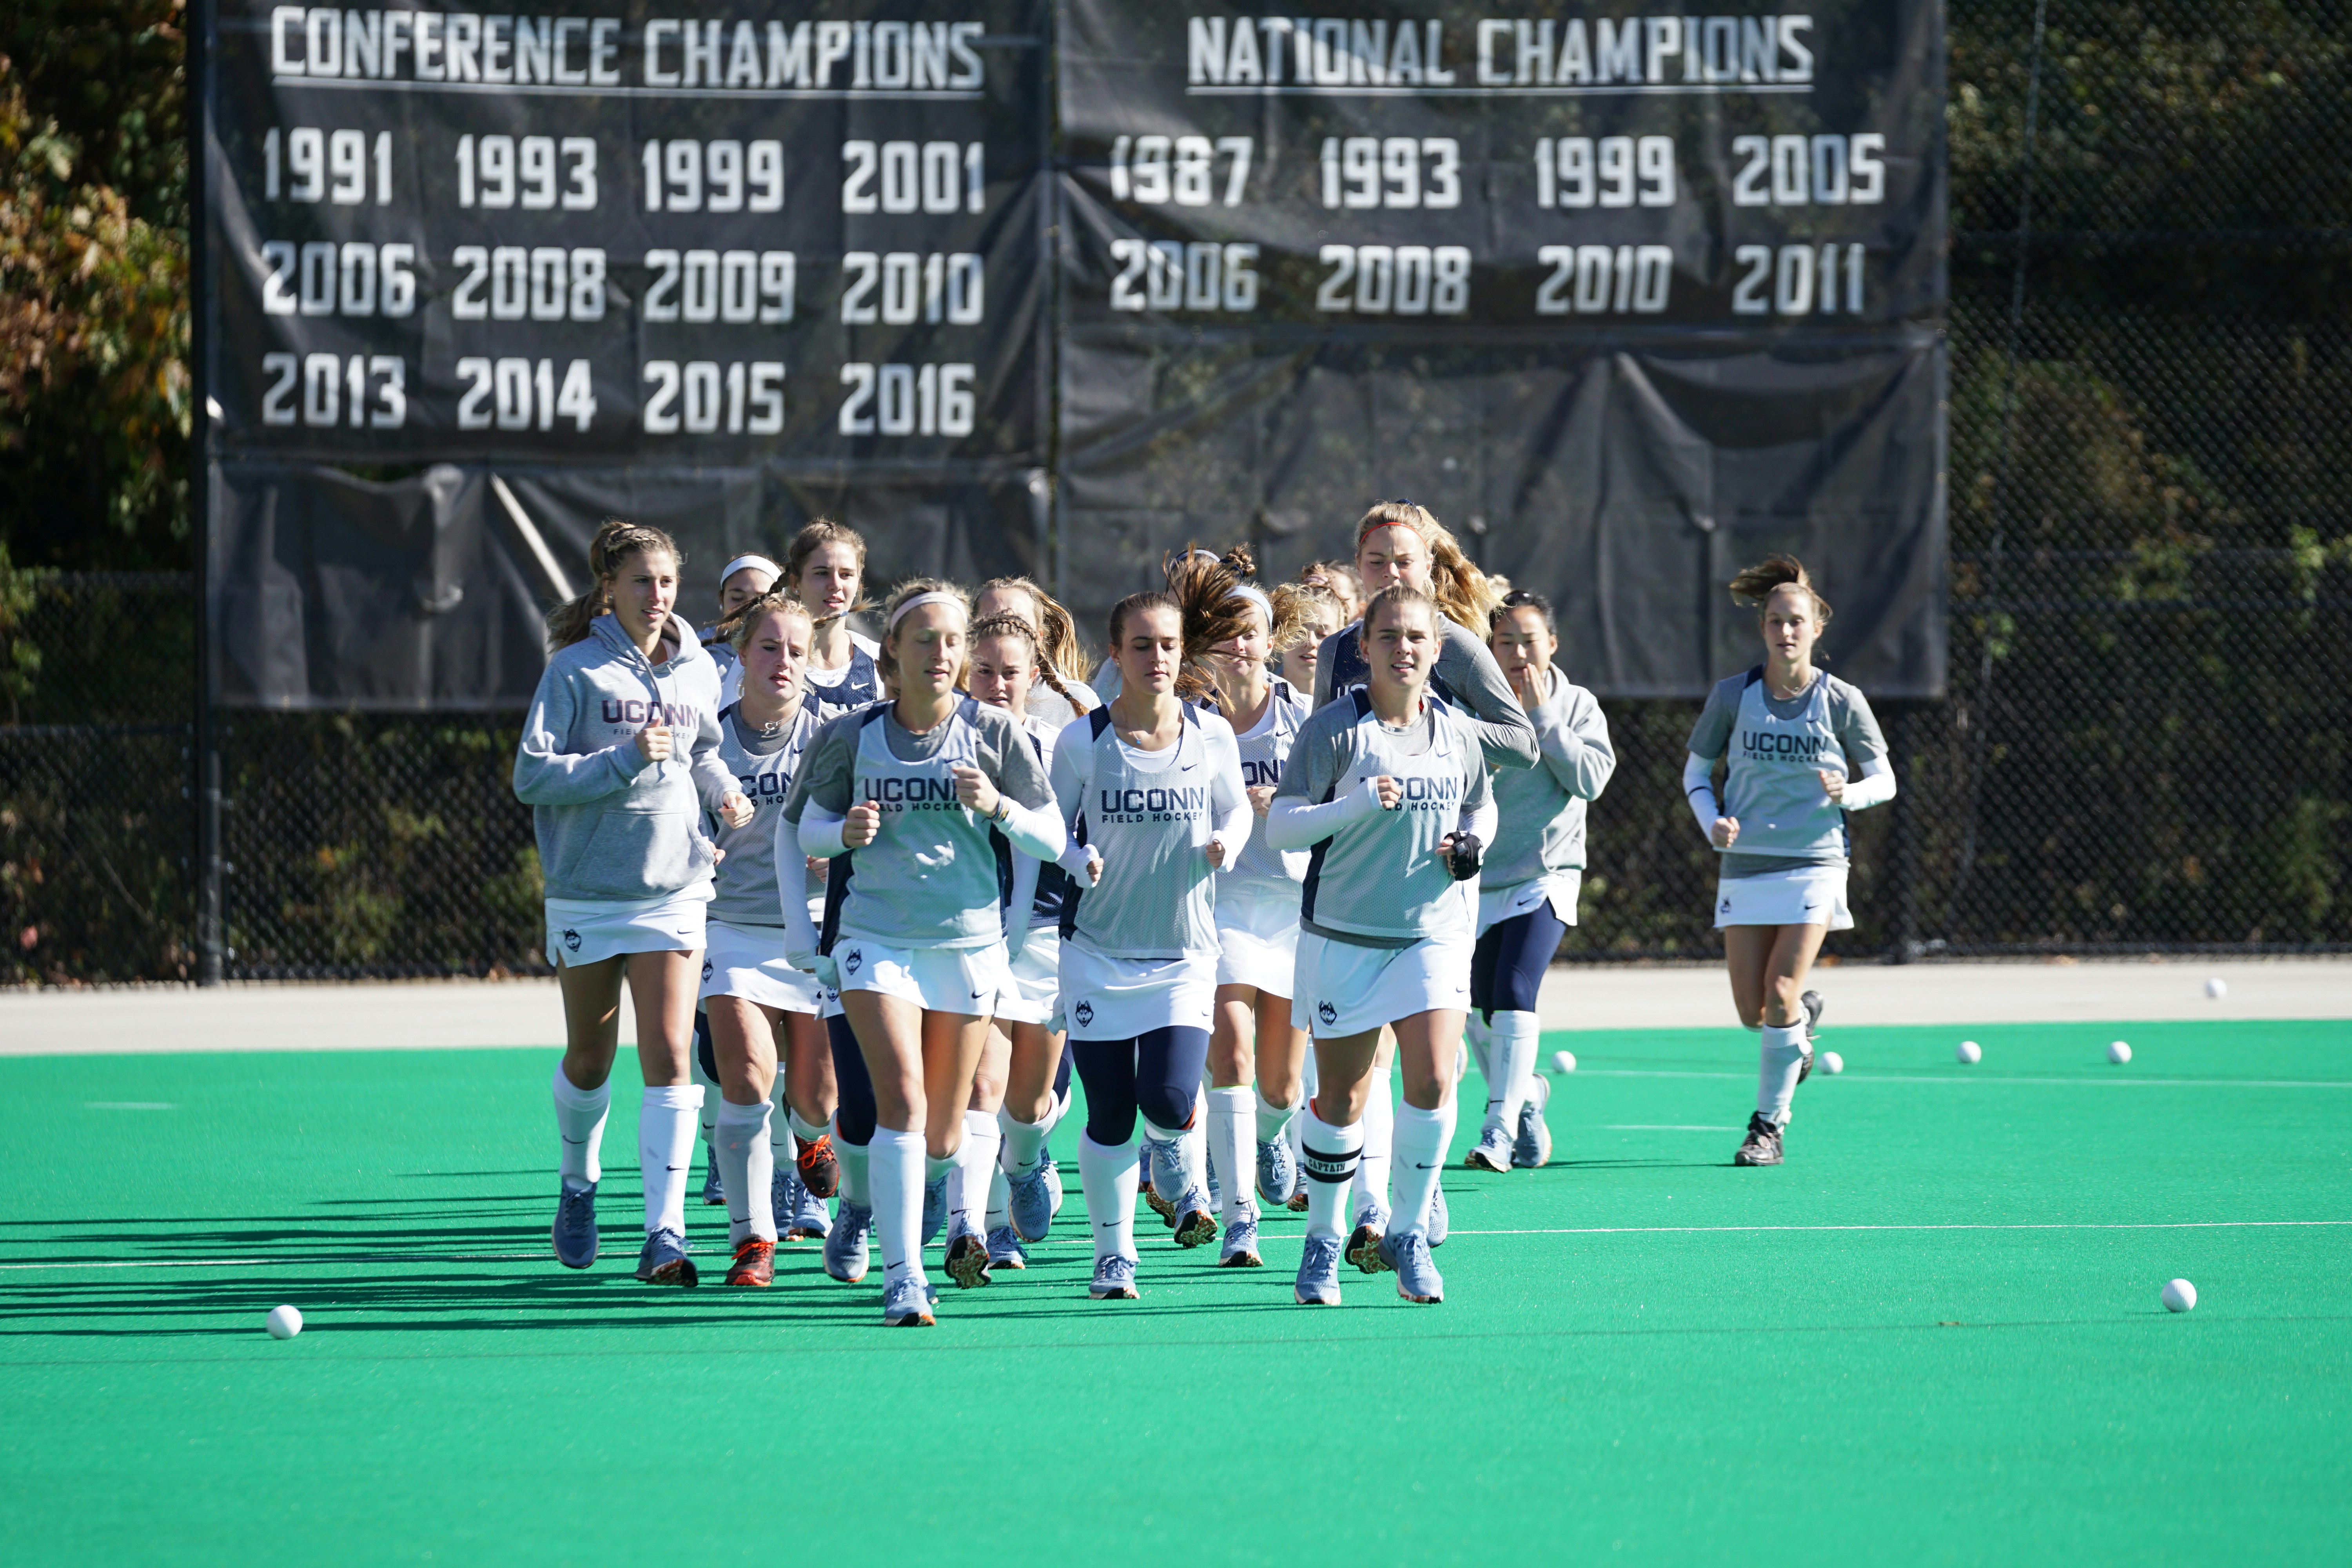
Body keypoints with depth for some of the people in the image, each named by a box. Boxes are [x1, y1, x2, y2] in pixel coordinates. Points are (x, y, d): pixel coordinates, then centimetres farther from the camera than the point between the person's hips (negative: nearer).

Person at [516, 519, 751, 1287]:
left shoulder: (697, 669, 6)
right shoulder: (575, 671, -8)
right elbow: (531, 776, -13)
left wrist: (723, 791, 4)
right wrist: (625, 761, -21)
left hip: (673, 888, 2)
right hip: (587, 891, -2)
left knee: (668, 1056, -11)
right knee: (590, 1060, 11)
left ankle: (666, 1230, -14)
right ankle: (579, 1182, 39)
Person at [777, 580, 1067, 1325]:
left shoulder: (993, 733, -1)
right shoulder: (851, 737, 0)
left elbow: (1051, 841, 0)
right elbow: (805, 828, 12)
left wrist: (997, 805, -19)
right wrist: (844, 832, -11)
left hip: (969, 938, 1)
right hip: (875, 937, -1)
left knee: (943, 1131, 7)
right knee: (901, 1101, -17)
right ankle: (902, 1279, -17)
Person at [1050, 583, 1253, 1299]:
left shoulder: (1212, 736, -3)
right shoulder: (1082, 742, -7)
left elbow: (1236, 809, 11)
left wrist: (1225, 843, -11)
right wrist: (1080, 860, -19)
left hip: (1184, 951, 1)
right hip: (1098, 951, -1)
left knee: (1169, 1100, -14)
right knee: (1109, 1116, 0)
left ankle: (1174, 1158, 23)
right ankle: (1113, 1253, 17)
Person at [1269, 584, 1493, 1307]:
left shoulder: (1457, 732, 5)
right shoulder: (1335, 728, -9)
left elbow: (1481, 806, 23)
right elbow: (1280, 825, -12)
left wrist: (1473, 844, 0)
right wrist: (1358, 804, -26)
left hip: (1434, 930, 3)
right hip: (1344, 937, -3)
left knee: (1433, 1081, -14)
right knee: (1341, 1099, 4)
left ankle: (1408, 1233, 3)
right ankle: (1324, 1240, 23)